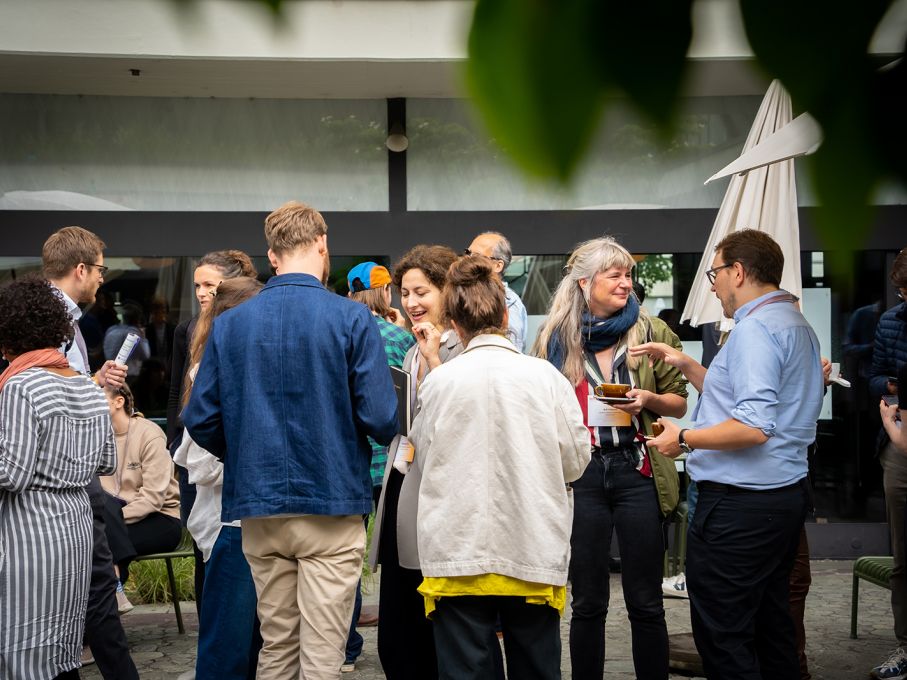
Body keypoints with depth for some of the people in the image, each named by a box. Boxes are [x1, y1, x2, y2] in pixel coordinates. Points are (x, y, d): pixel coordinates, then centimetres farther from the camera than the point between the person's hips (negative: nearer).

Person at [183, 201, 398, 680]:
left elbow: (200, 421, 1)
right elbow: (382, 420, -13)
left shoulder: (229, 324, 2)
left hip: (258, 507, 4)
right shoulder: (351, 319, -8)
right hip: (330, 504, -3)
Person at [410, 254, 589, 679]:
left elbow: (425, 460, 5)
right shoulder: (545, 376, -5)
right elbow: (575, 462, 2)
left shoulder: (438, 381, -6)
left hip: (459, 553, -1)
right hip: (533, 551, 1)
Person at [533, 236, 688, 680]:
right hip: (580, 473, 1)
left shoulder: (651, 332, 4)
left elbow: (680, 404, 9)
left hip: (637, 471, -1)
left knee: (645, 602, 4)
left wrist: (648, 399, -11)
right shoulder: (555, 338, 6)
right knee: (587, 601, 9)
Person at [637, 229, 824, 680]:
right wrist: (683, 363, 17)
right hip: (786, 492, 11)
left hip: (740, 506, -11)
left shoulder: (755, 329, -17)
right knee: (770, 623, 19)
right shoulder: (795, 324, 16)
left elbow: (753, 426, -26)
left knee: (722, 636, -3)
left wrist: (684, 439, -15)